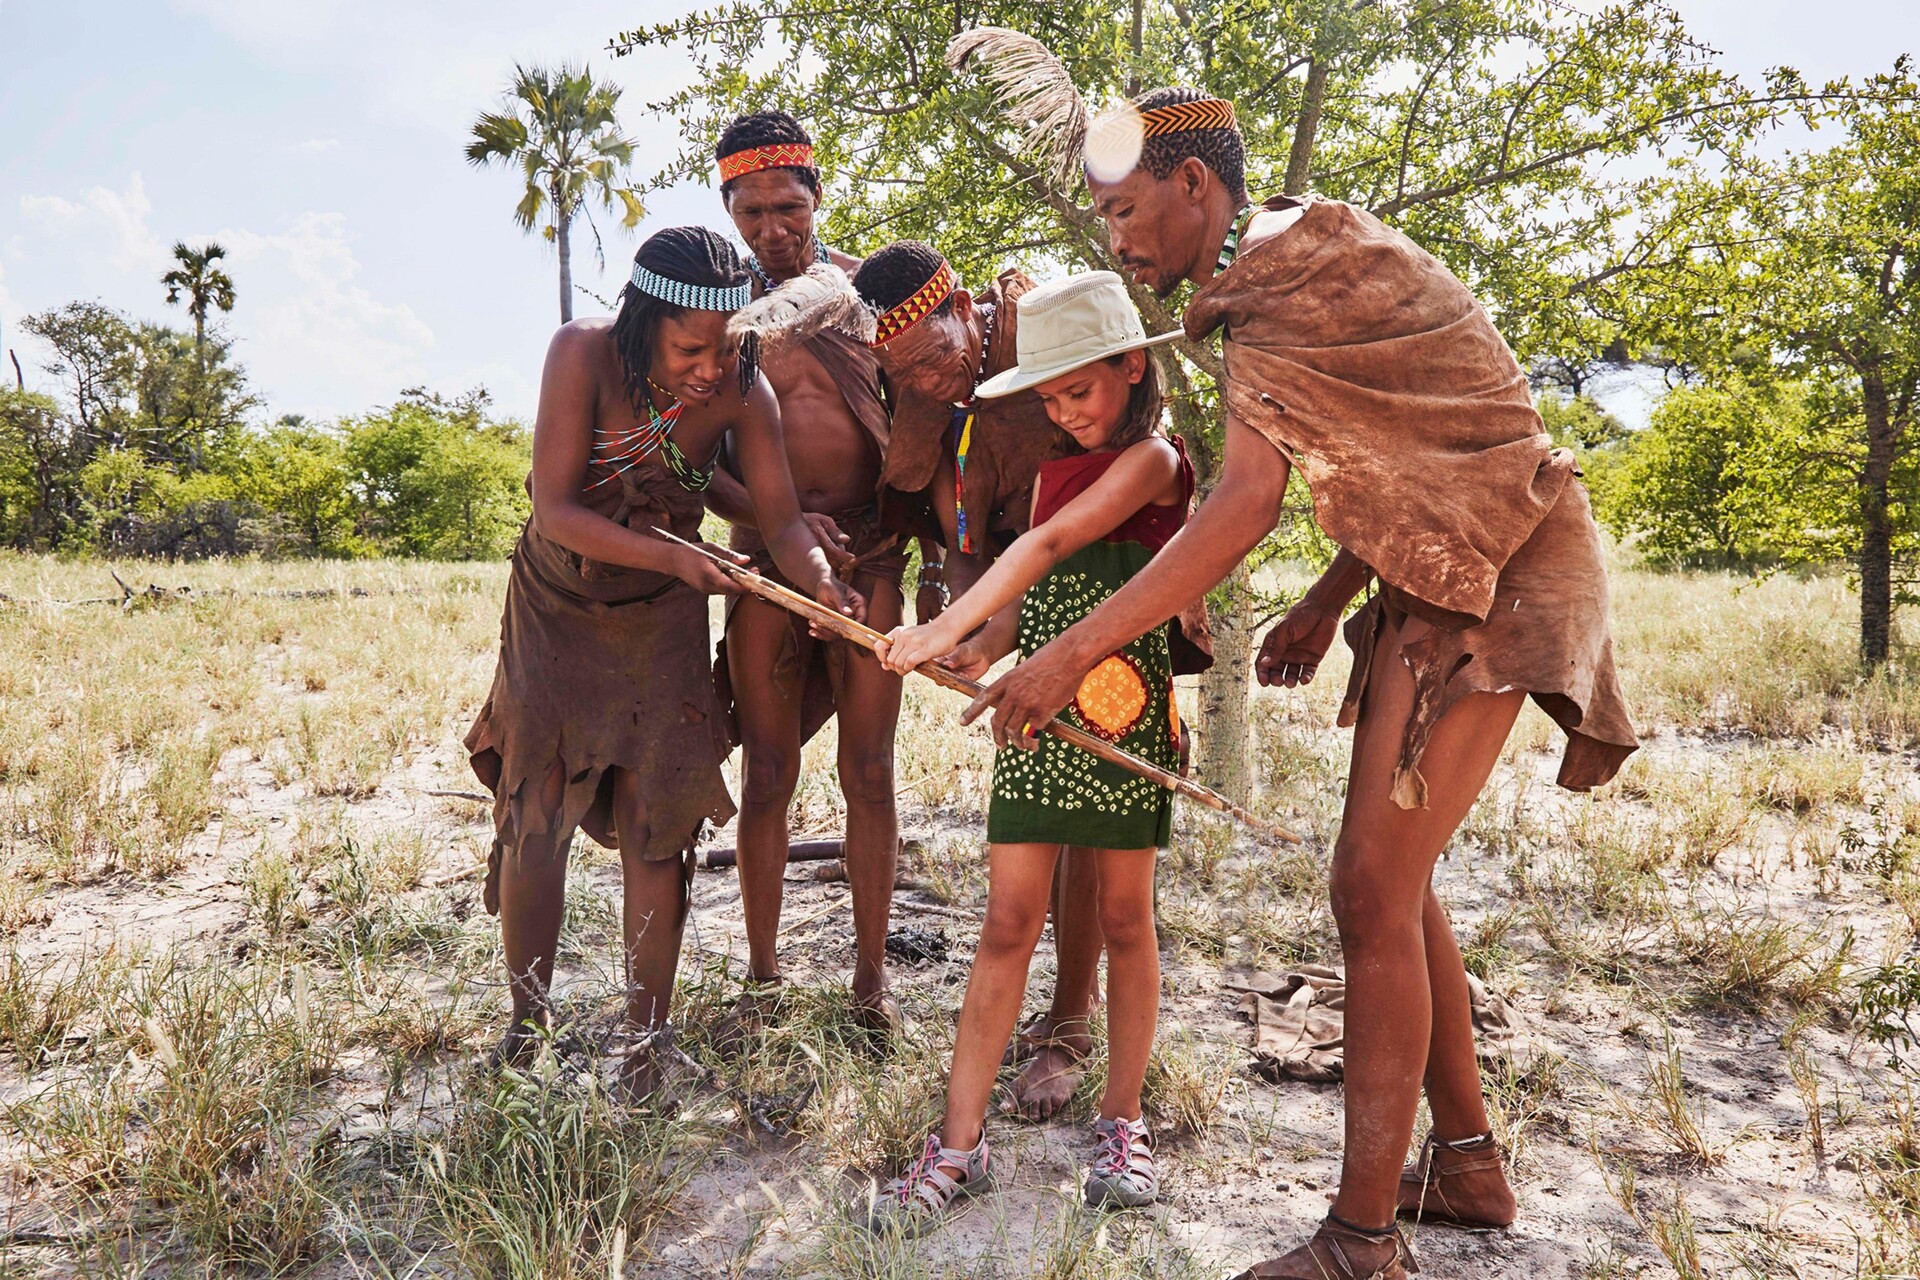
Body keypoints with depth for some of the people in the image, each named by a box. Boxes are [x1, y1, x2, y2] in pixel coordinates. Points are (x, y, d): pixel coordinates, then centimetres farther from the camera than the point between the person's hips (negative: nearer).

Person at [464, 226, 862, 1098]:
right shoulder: (584, 353, -25)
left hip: (662, 621, 0)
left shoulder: (742, 389, -20)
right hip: (556, 608, 0)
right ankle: (526, 1025, 21)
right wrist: (677, 557, -37)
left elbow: (781, 519, -19)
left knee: (653, 828, -2)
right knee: (531, 815, 2)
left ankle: (645, 1045, 13)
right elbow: (554, 511, -27)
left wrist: (822, 579, -40)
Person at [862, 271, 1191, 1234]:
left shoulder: (1152, 458, -6)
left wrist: (945, 627, -26)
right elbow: (1034, 593, 13)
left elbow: (1049, 546, -19)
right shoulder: (1057, 467, 17)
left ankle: (1121, 1120, 24)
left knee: (1123, 917, 7)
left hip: (1124, 712, -5)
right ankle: (960, 1145, 7)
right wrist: (982, 648, -8)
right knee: (1008, 924, 3)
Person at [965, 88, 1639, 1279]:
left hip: (1485, 578, -10)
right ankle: (1468, 1160, 26)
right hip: (1432, 579, 10)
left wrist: (1073, 650, -31)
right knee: (1394, 877, 12)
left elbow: (1249, 500, -29)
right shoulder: (1298, 265, 13)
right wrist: (1326, 602, 11)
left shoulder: (1284, 261, -16)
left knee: (1374, 888, -11)